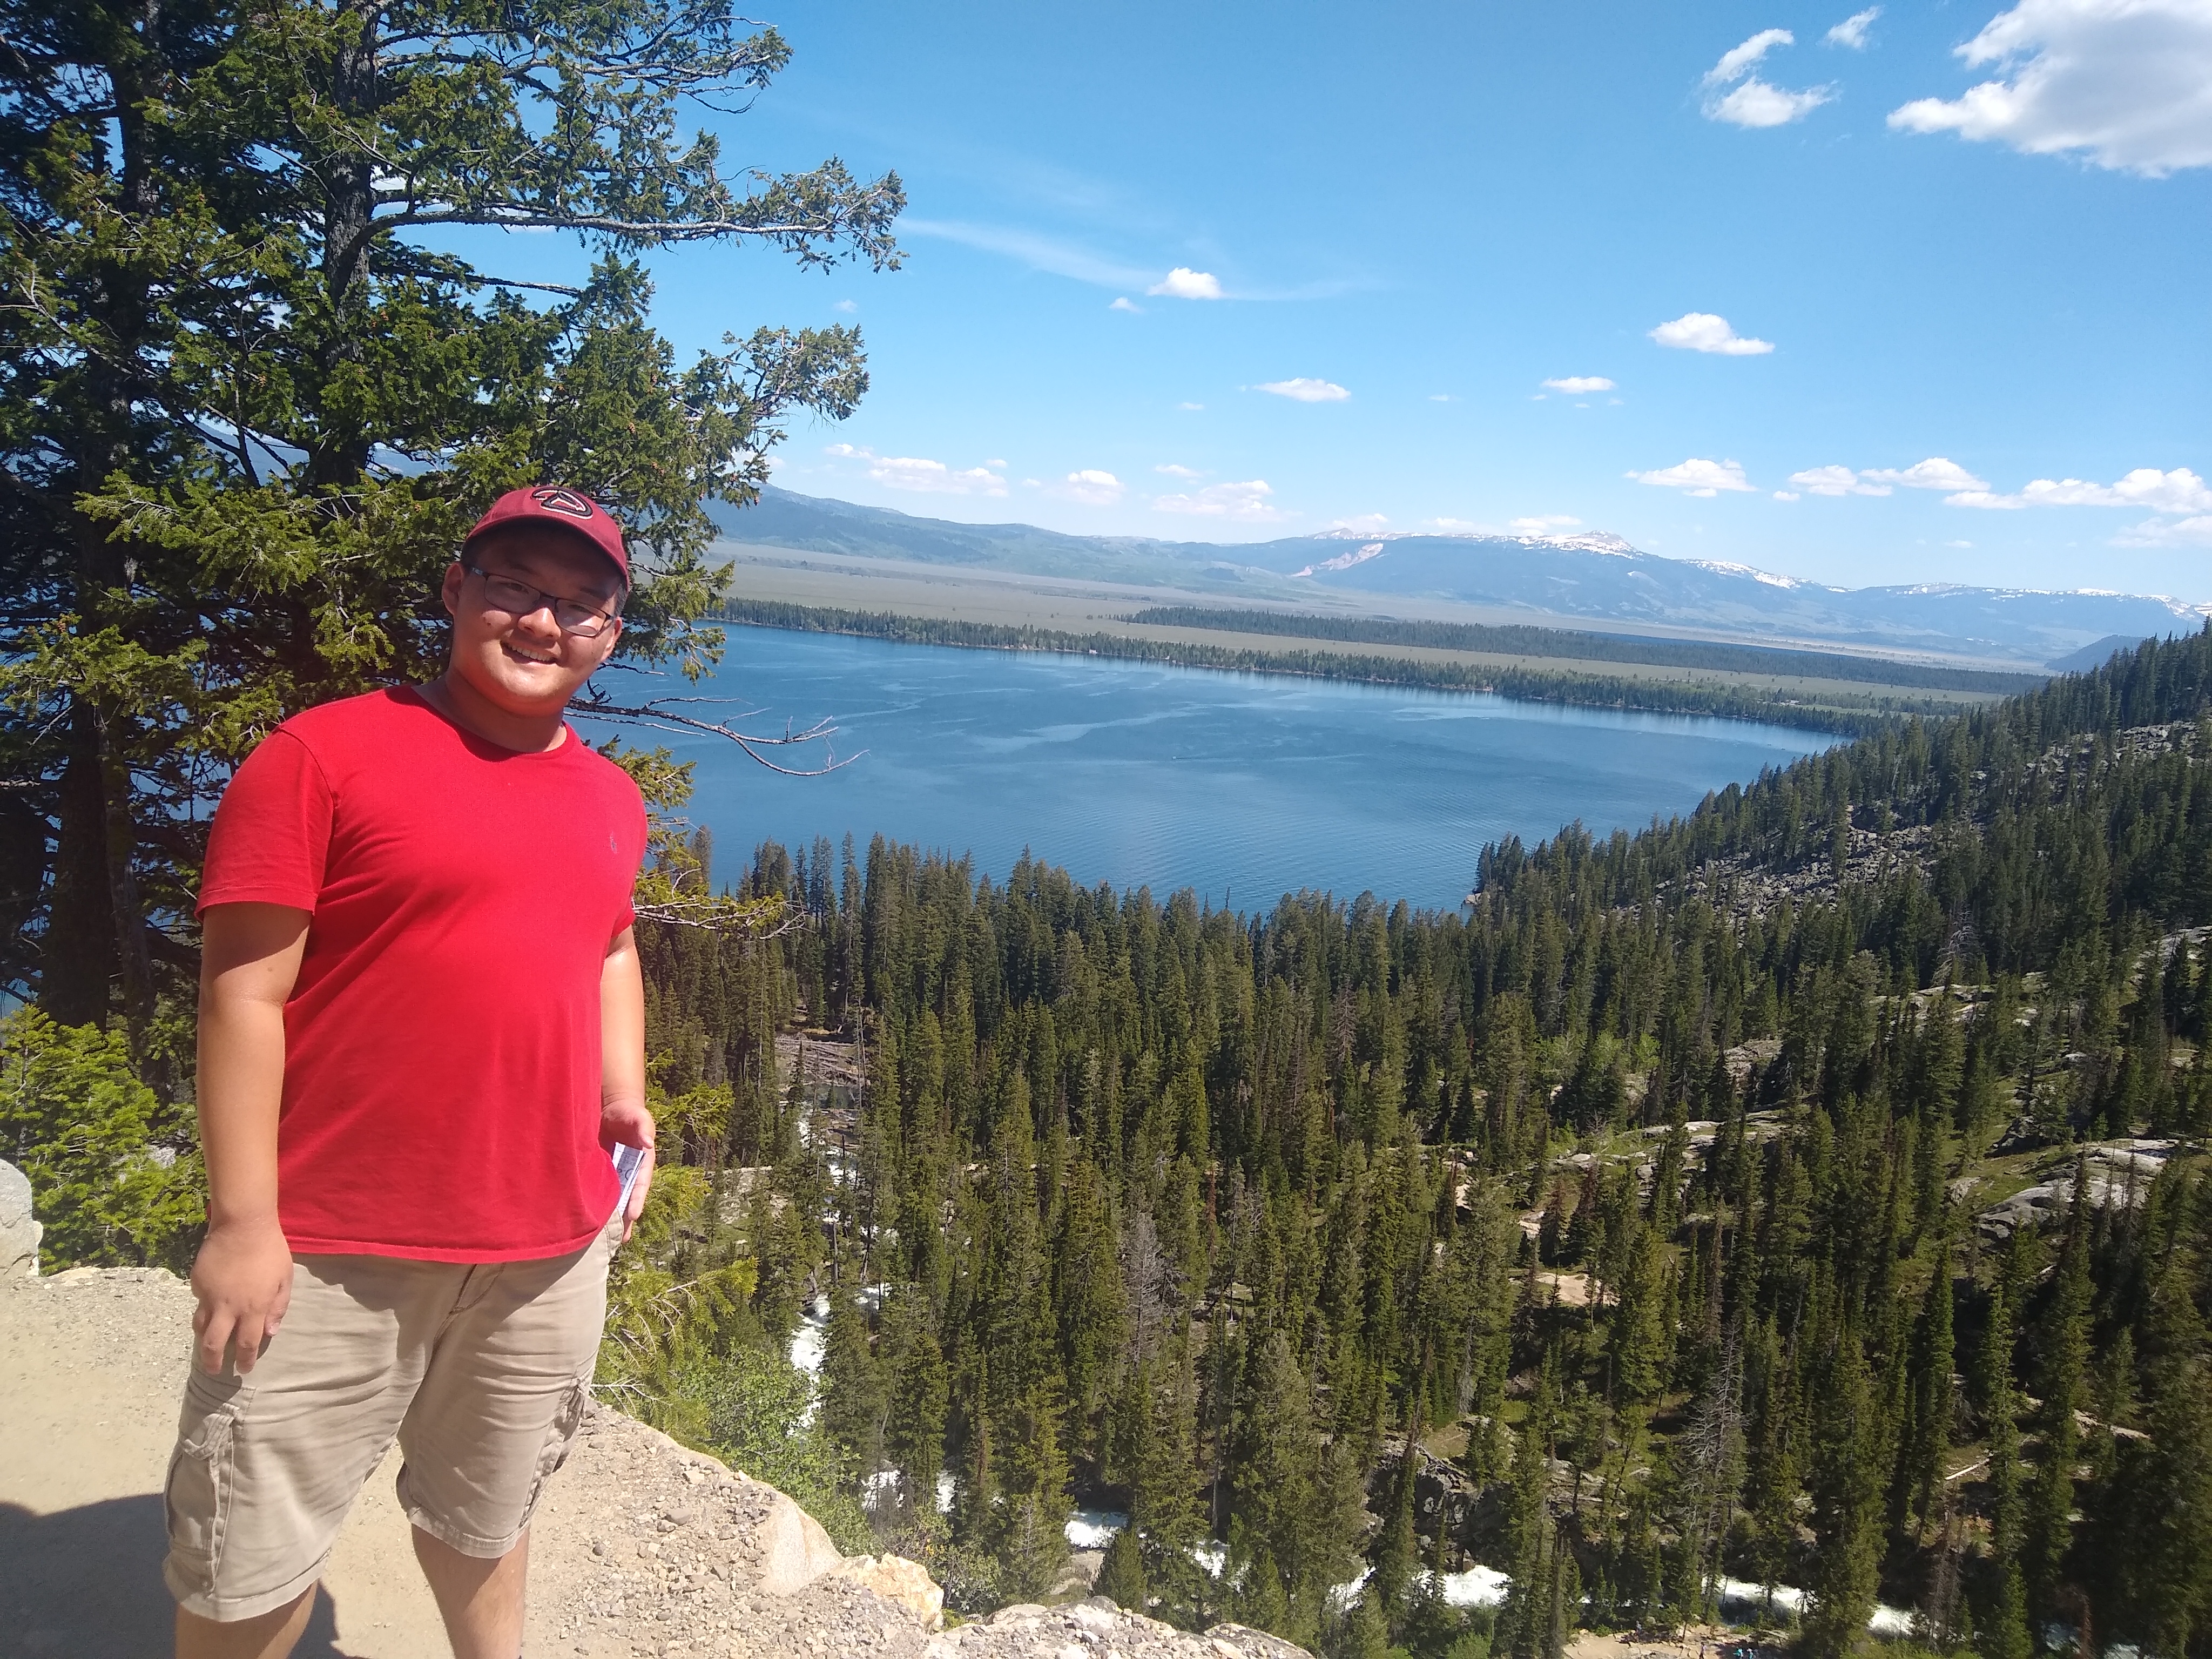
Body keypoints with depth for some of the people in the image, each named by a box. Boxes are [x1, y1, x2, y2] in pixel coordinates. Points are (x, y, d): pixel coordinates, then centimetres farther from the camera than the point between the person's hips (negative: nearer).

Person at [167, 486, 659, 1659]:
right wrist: (242, 1223, -15)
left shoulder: (610, 800, 8)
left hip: (552, 1244, 5)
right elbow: (243, 994, -13)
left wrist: (622, 1092, 7)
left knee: (483, 1514, 24)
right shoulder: (324, 755, -10)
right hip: (335, 1252, -5)